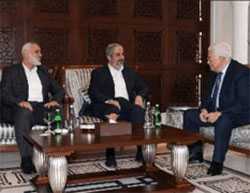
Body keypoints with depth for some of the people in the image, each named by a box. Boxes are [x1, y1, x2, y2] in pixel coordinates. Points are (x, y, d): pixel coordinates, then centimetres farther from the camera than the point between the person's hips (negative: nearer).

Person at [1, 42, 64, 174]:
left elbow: (59, 90, 17)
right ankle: (26, 160, -37)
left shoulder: (43, 71, 25)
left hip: (41, 108, 3)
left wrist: (55, 100, -7)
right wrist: (19, 102, -21)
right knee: (25, 113, -39)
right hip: (20, 109, -3)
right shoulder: (11, 71, 12)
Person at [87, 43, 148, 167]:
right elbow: (93, 94, 0)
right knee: (113, 110, -39)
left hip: (127, 104, 3)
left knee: (138, 110, -33)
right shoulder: (98, 73, 14)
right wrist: (109, 100, -20)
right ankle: (110, 155, -38)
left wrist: (139, 96, -3)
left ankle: (141, 151, -31)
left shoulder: (129, 73, 28)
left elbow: (142, 87, 23)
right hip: (107, 106, -3)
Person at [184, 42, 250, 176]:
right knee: (189, 115, 0)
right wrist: (204, 109, -6)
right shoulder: (214, 72, 5)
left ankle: (217, 162, -25)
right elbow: (209, 95, 15)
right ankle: (196, 153, 7)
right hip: (215, 112, 8)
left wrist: (219, 114, -29)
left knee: (223, 121, -39)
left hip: (237, 115, -8)